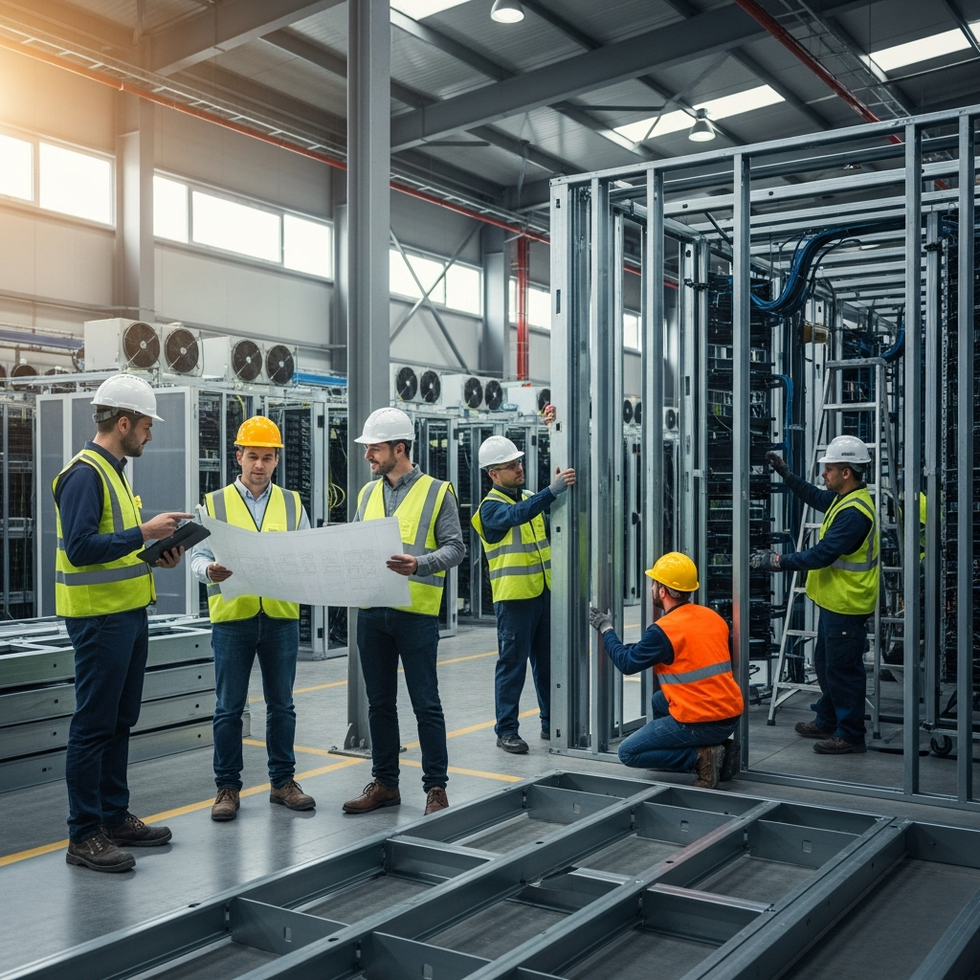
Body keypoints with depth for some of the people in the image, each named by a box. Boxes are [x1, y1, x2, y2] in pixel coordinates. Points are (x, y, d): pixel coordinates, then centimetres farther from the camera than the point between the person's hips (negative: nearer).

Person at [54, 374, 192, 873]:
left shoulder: (114, 471, 16)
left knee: (119, 722, 16)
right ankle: (84, 835, 6)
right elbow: (80, 548, -24)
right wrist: (144, 532, -21)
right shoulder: (84, 474, -15)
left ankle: (115, 818, 26)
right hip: (100, 619, -10)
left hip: (129, 614, 10)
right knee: (93, 726, -3)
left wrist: (155, 556, 8)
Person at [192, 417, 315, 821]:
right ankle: (227, 787, 16)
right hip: (231, 618, -2)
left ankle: (283, 781, 23)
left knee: (281, 705, 10)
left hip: (282, 617, 2)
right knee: (229, 708, 5)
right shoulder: (215, 503, 5)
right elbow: (198, 556, 0)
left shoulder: (292, 504, 10)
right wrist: (211, 570, -23)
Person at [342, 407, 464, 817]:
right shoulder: (367, 494, 13)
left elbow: (455, 547, -7)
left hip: (416, 611, -5)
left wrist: (420, 564, -24)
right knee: (380, 702, 13)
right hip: (372, 611, 5)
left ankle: (436, 786, 11)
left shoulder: (436, 492, -2)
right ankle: (384, 782, 24)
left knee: (425, 703, 0)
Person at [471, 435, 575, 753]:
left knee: (548, 661, 13)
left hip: (544, 593, 7)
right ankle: (506, 730, 7)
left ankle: (551, 723, 24)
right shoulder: (491, 507, -10)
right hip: (514, 597, -7)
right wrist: (552, 491, -41)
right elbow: (517, 515, -30)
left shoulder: (529, 498, 14)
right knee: (512, 665, -2)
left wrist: (562, 486, -12)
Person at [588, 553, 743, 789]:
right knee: (659, 701, 31)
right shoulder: (713, 617, 7)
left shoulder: (663, 630, -14)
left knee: (628, 752, 5)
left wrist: (605, 629, 12)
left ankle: (701, 756, -7)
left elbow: (627, 663, -3)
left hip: (702, 722, -8)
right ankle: (718, 745, 15)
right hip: (732, 715, 8)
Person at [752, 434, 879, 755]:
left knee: (843, 669, 0)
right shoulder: (844, 499, 8)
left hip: (847, 606, -11)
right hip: (834, 600, 11)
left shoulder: (854, 512, -25)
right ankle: (827, 721, 35)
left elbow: (822, 554, -29)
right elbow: (815, 497, 29)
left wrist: (777, 562, -26)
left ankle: (851, 735, 11)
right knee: (826, 664, 21)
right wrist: (786, 473, 22)